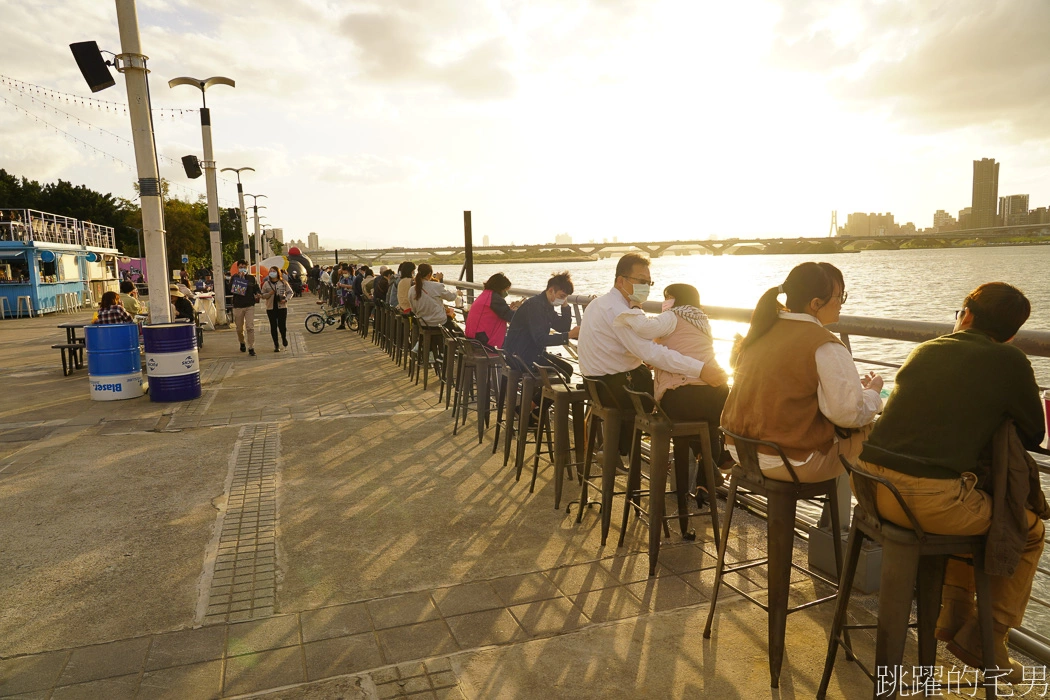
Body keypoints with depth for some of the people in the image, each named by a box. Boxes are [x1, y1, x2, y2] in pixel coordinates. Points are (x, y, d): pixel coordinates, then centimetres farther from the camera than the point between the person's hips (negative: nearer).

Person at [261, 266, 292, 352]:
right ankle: (276, 345, 11)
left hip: (282, 307, -1)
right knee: (273, 327, 2)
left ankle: (284, 338, 28)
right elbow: (262, 295, 7)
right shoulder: (266, 283, 5)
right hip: (271, 308, 1)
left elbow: (290, 292, 8)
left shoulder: (283, 283, 2)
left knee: (282, 326, -6)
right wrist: (269, 293, -12)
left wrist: (285, 299, -8)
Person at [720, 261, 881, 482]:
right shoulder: (825, 347, -16)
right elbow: (848, 413, -16)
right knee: (868, 430, 9)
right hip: (792, 462, -8)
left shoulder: (761, 331, 7)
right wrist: (872, 390, 6)